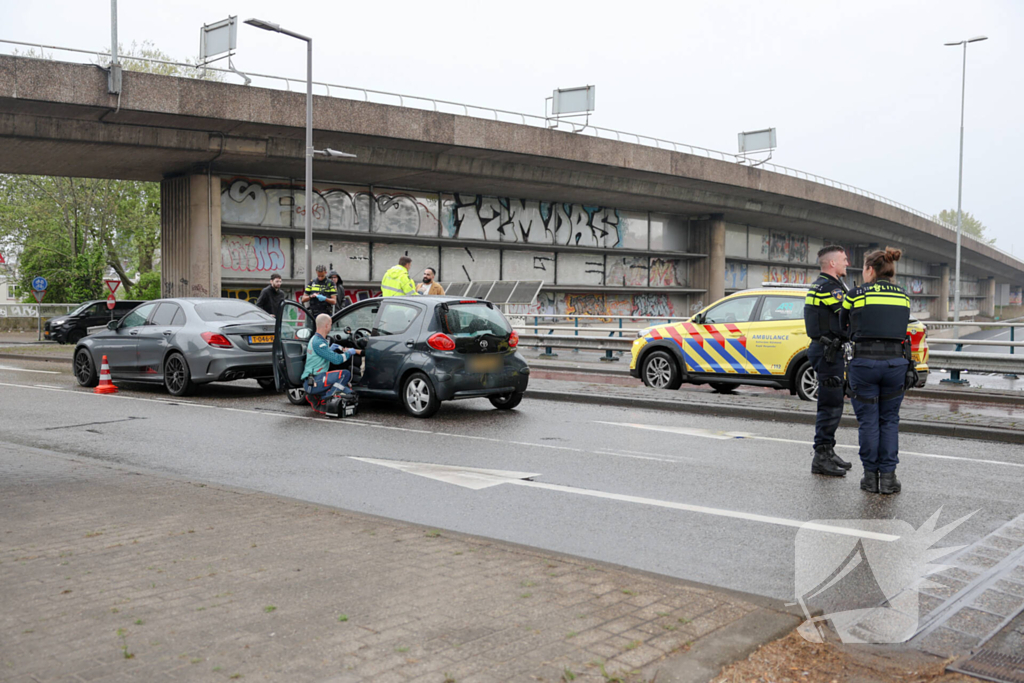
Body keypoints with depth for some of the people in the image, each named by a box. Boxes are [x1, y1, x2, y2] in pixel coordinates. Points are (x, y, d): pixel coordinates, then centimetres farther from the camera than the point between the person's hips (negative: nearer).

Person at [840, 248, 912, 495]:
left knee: (868, 421, 7)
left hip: (864, 362, -3)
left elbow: (845, 326, 13)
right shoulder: (903, 297, 10)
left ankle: (871, 475, 11)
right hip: (896, 362, 3)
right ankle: (888, 476, 10)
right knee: (889, 420, 13)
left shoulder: (855, 295, 0)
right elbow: (900, 328, 16)